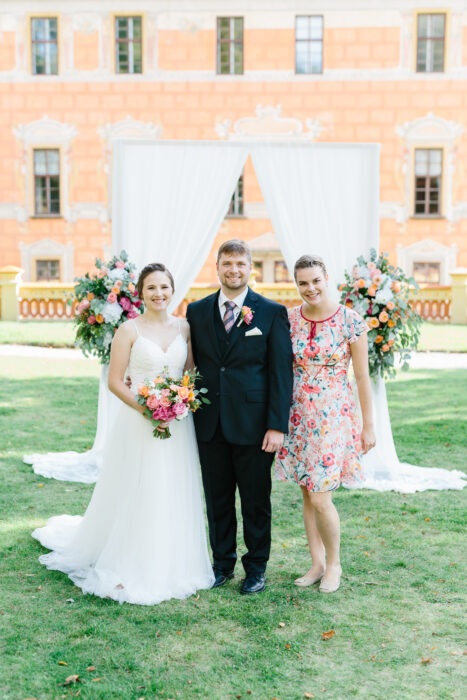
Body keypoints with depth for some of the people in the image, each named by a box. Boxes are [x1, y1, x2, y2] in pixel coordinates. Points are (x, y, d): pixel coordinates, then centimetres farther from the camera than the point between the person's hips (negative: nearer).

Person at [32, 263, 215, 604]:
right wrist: (144, 408, -19)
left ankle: (173, 565, 27)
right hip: (139, 423, -4)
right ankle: (129, 569, 19)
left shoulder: (184, 327, 6)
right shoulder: (129, 330, -6)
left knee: (175, 498, 10)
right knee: (135, 497, 3)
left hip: (177, 423, 4)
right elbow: (115, 381, -7)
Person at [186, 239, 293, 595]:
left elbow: (282, 373, -5)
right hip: (209, 423, 3)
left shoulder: (272, 312, -2)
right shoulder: (197, 311, 7)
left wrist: (277, 426, -11)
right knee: (217, 499, 13)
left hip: (252, 425, -3)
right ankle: (222, 563, 31)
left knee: (256, 501, 9)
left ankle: (256, 568, 27)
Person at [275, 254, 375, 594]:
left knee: (320, 497, -6)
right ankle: (317, 563, 26)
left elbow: (362, 377, -4)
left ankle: (334, 563, 19)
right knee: (308, 493, 11)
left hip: (334, 416, -4)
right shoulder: (289, 319, 1)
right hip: (298, 416, 4)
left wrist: (368, 425, -3)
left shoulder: (350, 320, -8)